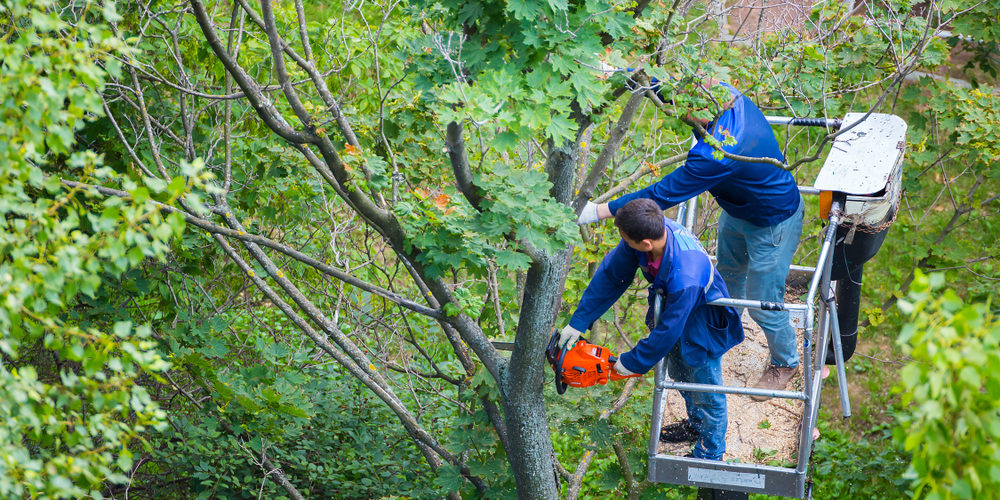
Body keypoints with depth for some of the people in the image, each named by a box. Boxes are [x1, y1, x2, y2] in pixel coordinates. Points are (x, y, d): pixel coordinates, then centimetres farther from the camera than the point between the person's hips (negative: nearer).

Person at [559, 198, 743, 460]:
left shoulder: (684, 278, -47)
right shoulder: (648, 230, -27)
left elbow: (667, 331, -32)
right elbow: (611, 274, -14)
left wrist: (633, 362, -17)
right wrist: (578, 322, -10)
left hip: (703, 325, -8)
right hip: (670, 305, 8)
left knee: (706, 391, 14)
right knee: (680, 373, 30)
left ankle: (710, 454, 38)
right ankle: (696, 424, 57)